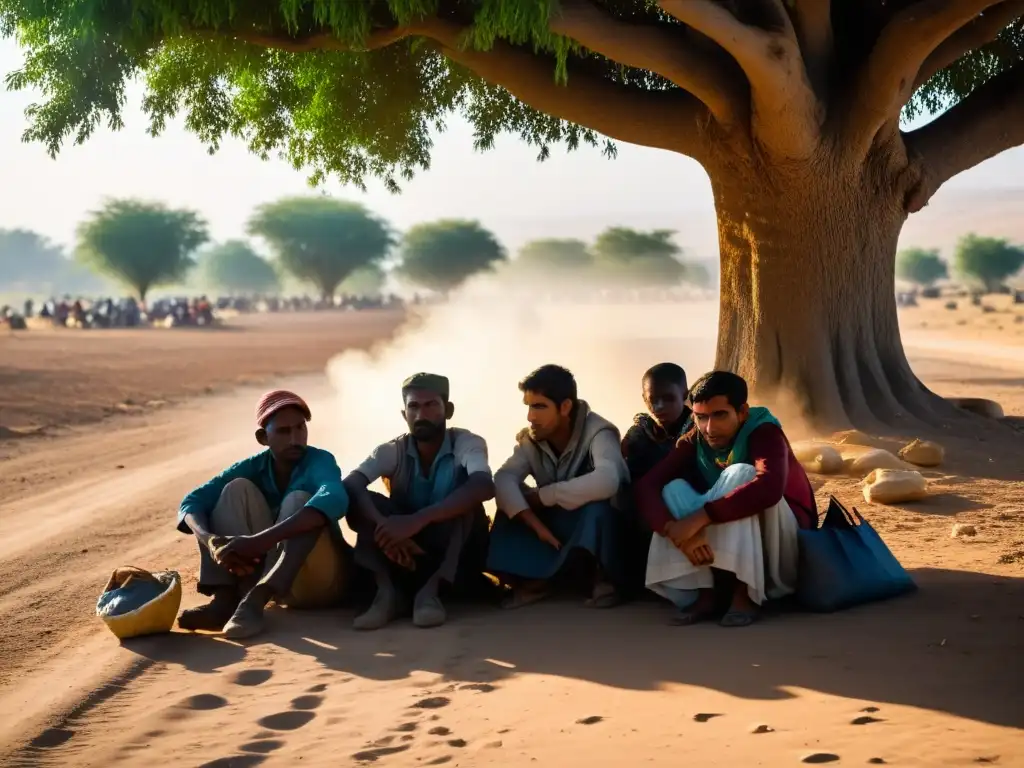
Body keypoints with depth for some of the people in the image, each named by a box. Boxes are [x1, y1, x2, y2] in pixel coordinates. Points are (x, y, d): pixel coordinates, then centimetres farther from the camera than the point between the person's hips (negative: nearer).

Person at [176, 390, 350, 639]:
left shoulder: (320, 461, -16)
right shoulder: (254, 467, -3)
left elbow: (334, 499, -41)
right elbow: (192, 502, -13)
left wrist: (259, 540, -49)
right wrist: (212, 541, -36)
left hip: (319, 580, -4)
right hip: (265, 570, 4)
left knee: (299, 499, -27)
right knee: (237, 489, -12)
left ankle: (255, 600, -41)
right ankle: (225, 599, -27)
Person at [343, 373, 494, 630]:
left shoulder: (467, 443, -13)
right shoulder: (392, 451, -5)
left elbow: (484, 487, -35)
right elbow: (350, 485, -23)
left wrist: (418, 520, -46)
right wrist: (383, 527, -43)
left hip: (457, 556, -2)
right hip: (405, 553, 2)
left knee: (465, 491, -29)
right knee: (359, 499, -19)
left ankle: (430, 589, -34)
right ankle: (387, 590, -32)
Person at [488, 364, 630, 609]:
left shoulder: (597, 432, -24)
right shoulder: (530, 439, -8)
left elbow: (606, 482, -44)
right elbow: (503, 479, -23)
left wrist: (541, 496, -33)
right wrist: (536, 524, -39)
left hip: (600, 530, -5)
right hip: (557, 525, 5)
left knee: (598, 502, -36)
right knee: (512, 502, -18)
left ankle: (604, 577, -17)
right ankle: (535, 578, -13)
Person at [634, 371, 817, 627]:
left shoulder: (763, 433, -21)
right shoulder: (693, 442, -6)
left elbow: (770, 487, -42)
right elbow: (645, 487, -16)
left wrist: (699, 518, -45)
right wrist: (675, 530, -36)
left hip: (781, 552, -5)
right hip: (721, 555, 5)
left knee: (740, 474, -29)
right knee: (674, 490, -16)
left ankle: (745, 593, -29)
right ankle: (704, 594, -25)